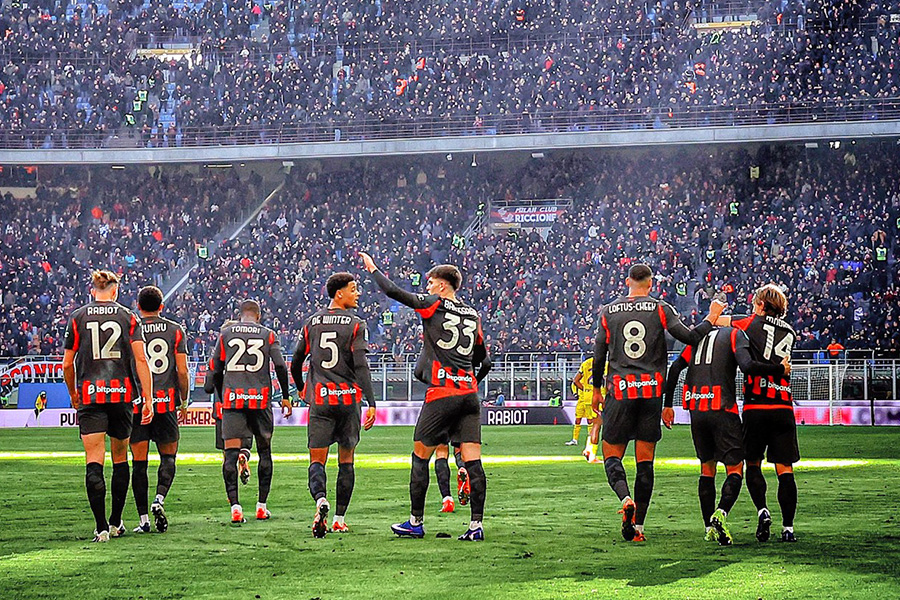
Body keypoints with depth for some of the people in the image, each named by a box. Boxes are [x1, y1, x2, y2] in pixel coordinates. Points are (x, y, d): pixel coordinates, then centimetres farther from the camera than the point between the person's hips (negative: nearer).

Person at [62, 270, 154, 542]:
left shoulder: (77, 318, 5)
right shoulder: (128, 317, 5)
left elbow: (67, 364, 6)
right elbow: (141, 359, -4)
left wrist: (73, 394, 22)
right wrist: (147, 398, -4)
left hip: (89, 394, -1)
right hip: (122, 394, 1)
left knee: (94, 461, -4)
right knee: (120, 458, 15)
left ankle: (101, 527, -14)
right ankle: (116, 522, 22)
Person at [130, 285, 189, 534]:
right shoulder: (175, 331, 3)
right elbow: (182, 371, 0)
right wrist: (184, 401, 11)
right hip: (166, 401, 0)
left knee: (139, 462, 3)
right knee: (168, 456, 12)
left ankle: (143, 518, 0)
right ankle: (159, 499, -12)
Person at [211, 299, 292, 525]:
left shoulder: (226, 334, 8)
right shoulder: (268, 335, 5)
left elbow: (216, 369, 10)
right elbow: (280, 366, -3)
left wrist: (219, 397, 23)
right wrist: (285, 396, 7)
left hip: (231, 398, 0)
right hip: (260, 398, 0)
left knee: (231, 452, -3)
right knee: (264, 451, 13)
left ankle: (235, 505, -16)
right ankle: (262, 506, 15)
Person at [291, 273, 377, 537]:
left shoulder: (312, 323, 8)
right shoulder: (355, 324, -3)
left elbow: (296, 363, 14)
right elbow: (361, 365, -13)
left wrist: (301, 388, 33)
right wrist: (371, 403, -14)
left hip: (319, 399, 1)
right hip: (348, 398, -1)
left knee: (317, 460, -1)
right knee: (346, 461, 11)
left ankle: (321, 499, -31)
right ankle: (339, 519, 12)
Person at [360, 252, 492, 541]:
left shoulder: (434, 305, -2)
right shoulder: (473, 315, 14)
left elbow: (394, 292, -4)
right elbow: (484, 361, 21)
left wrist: (372, 268, 10)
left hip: (441, 395, -5)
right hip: (469, 393, 5)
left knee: (420, 456, 7)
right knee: (472, 461, 0)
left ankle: (416, 522, 11)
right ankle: (476, 524, -6)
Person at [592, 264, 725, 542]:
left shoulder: (608, 312, 7)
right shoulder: (660, 309, 2)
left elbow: (599, 357, 9)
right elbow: (690, 337, -7)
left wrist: (597, 389, 22)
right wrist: (712, 318, 8)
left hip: (620, 391, 0)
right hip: (652, 390, 0)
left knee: (612, 455, 7)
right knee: (645, 461, 5)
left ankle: (626, 499, -23)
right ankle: (638, 526, 3)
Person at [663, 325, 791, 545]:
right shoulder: (735, 334, 2)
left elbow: (675, 368, 14)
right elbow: (747, 366, -15)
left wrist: (668, 405, 20)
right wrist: (780, 370, -2)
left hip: (696, 410, 5)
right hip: (722, 410, -5)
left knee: (707, 467, 18)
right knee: (735, 468, 0)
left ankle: (710, 527, 16)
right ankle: (720, 514, -25)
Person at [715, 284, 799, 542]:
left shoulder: (755, 323, 5)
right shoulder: (790, 332, 16)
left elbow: (715, 320, 10)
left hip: (755, 407, -2)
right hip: (784, 407, 2)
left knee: (753, 464, 12)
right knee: (785, 469, 2)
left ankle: (762, 510, -9)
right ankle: (788, 527, -2)